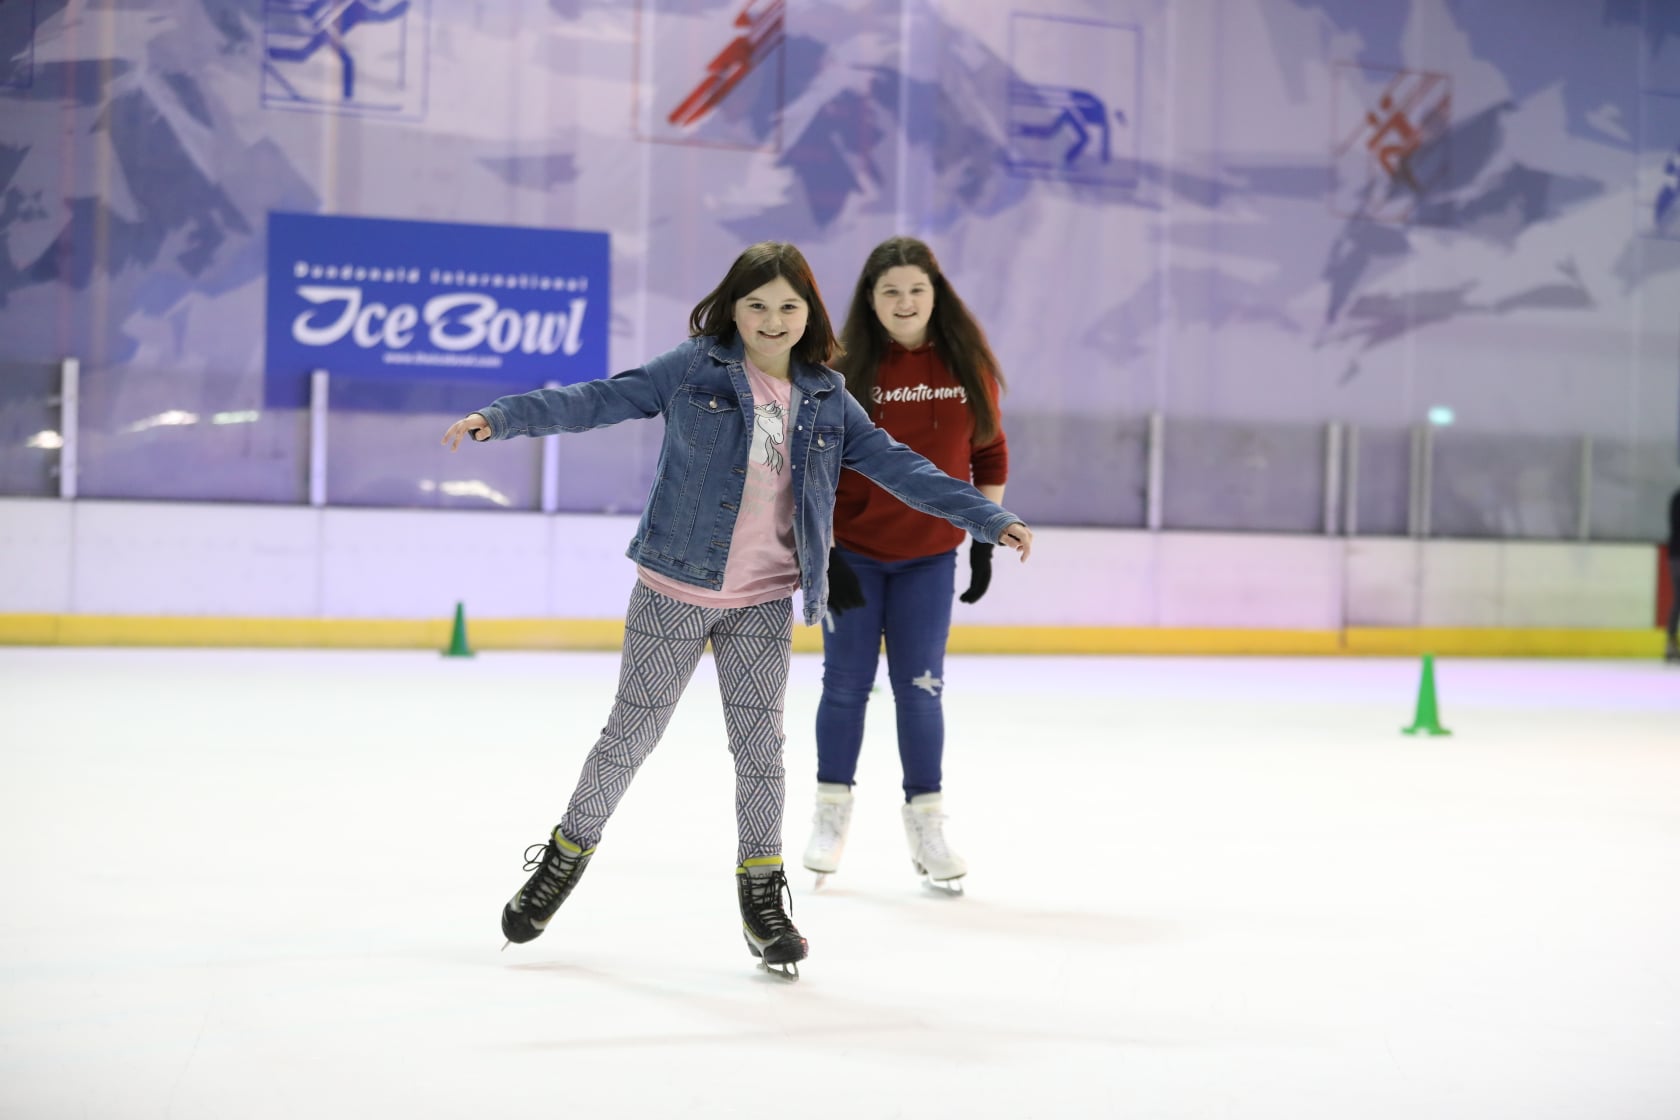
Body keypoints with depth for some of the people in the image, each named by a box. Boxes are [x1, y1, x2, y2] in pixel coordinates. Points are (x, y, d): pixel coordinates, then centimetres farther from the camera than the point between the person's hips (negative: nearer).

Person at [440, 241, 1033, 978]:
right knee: (631, 733, 7)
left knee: (759, 746, 6)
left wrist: (990, 519, 1)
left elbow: (897, 465, 5)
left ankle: (762, 897, 18)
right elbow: (597, 402, -10)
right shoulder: (693, 369, -6)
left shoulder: (825, 398, 4)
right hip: (672, 590, -2)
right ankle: (567, 855, 27)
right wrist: (502, 418, -21)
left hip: (763, 605, 3)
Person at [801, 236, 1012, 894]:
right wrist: (822, 551, -12)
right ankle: (832, 810, 24)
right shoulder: (842, 370, -11)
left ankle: (925, 822, 17)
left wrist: (986, 539, 3)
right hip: (851, 553, -1)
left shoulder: (969, 367, -4)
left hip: (929, 559, 1)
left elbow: (990, 455, 6)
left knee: (920, 688, 4)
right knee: (847, 684, 7)